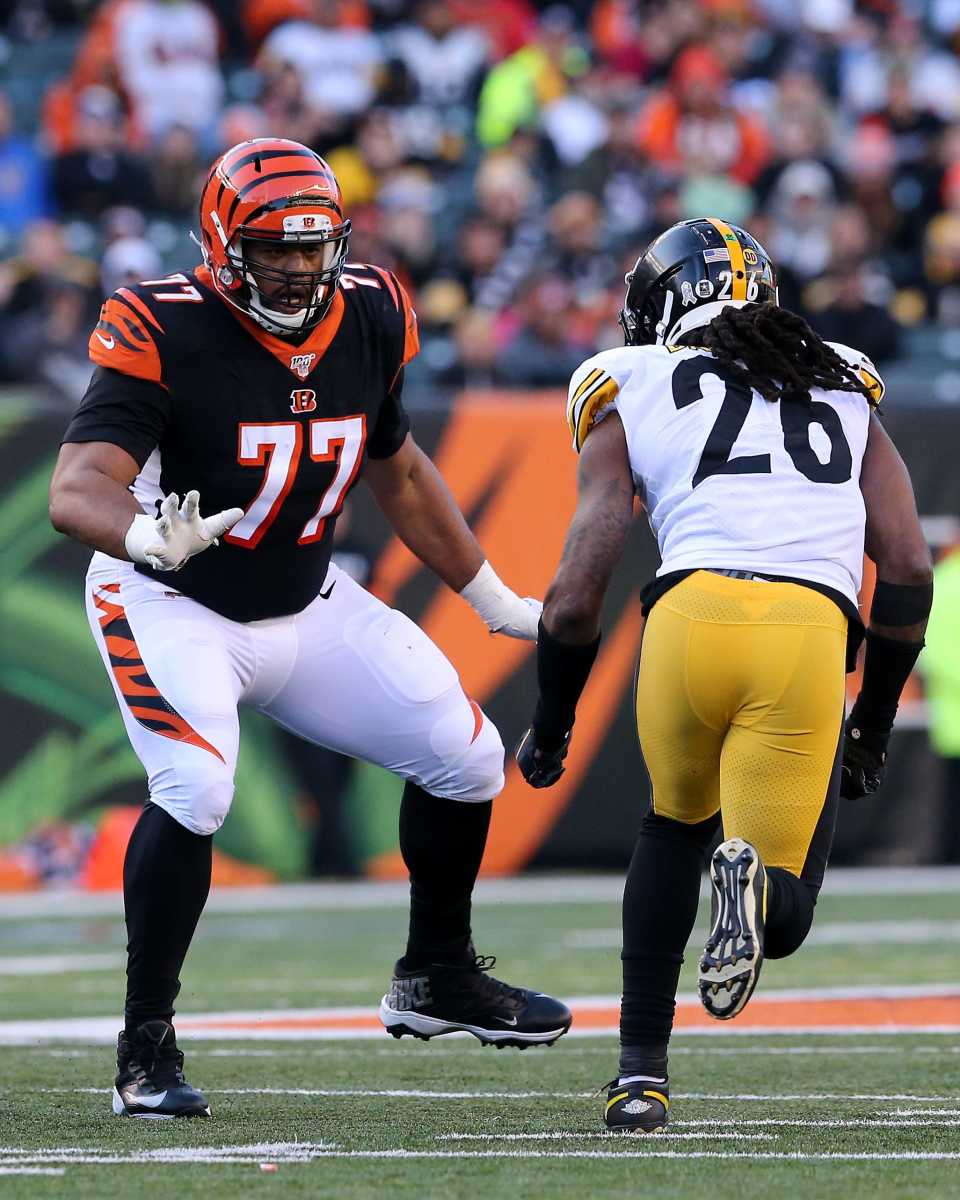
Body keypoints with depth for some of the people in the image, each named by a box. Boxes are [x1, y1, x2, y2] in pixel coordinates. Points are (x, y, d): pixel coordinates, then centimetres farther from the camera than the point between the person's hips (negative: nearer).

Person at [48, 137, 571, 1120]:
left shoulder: (369, 320, -7)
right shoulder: (165, 335, -25)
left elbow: (396, 469, 12)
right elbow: (76, 490, -35)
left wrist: (494, 601, 17)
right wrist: (146, 535, -58)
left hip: (306, 605, 6)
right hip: (171, 606, -6)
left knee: (463, 757, 2)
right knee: (196, 788, -29)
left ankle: (436, 980, 26)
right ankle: (146, 1046, -16)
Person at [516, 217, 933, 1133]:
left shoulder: (632, 401, 20)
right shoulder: (847, 395, 28)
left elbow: (574, 598, 13)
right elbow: (908, 571, 19)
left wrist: (549, 728, 29)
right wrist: (872, 727, 30)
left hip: (693, 611, 0)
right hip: (813, 625, 0)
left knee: (675, 826, 30)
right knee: (784, 918, 9)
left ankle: (641, 1068, 20)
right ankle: (758, 879, -28)